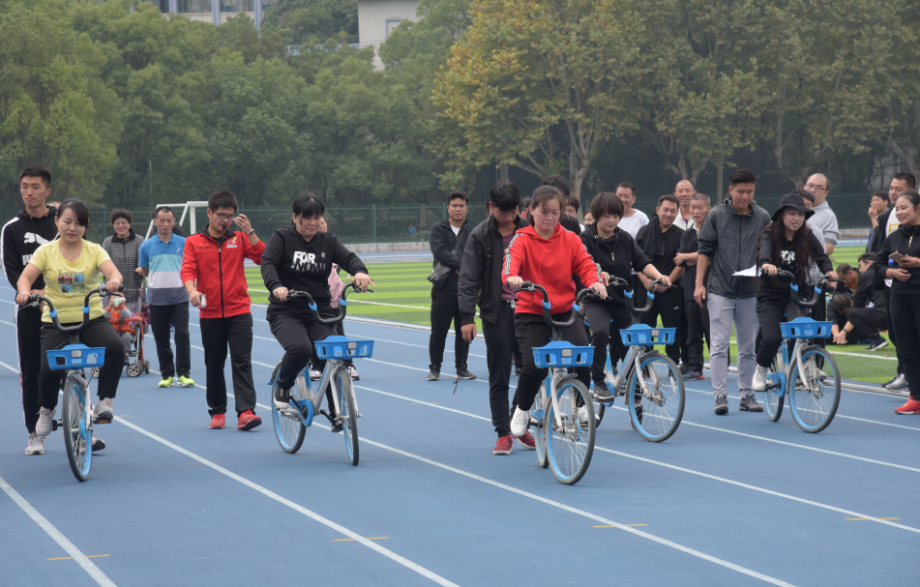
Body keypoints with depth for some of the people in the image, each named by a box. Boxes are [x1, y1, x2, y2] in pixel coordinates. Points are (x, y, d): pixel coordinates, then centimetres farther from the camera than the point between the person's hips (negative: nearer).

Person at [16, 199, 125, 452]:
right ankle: (47, 409, 14)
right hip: (56, 322, 0)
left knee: (115, 346, -30)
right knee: (48, 368, -21)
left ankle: (105, 400, -9)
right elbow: (26, 277, -9)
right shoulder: (46, 251, 4)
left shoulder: (93, 250, 4)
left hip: (92, 319, 0)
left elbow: (112, 271, -13)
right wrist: (24, 291, -33)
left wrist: (113, 281, -39)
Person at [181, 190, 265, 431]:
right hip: (210, 314, 1)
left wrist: (249, 231, -11)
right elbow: (188, 270, -5)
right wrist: (192, 290, -25)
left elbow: (262, 257, -4)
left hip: (238, 312, -1)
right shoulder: (194, 242, 6)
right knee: (214, 365, 8)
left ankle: (245, 411, -16)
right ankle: (217, 412, 20)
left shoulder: (240, 239, 8)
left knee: (242, 362, -9)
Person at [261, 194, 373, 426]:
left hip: (319, 314, 4)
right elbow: (268, 263, -16)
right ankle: (283, 386, -2)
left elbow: (348, 258, -6)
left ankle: (337, 414, 5)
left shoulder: (327, 241, 8)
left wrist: (360, 271, -31)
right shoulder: (282, 238, -1)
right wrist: (276, 286, -38)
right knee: (300, 348, -32)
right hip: (285, 313, -3)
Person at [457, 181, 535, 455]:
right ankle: (503, 434, 9)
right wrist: (467, 316, -12)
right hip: (496, 311, -2)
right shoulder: (480, 235, -1)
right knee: (499, 376, 2)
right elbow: (468, 278, -4)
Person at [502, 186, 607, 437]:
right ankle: (522, 409, 15)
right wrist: (511, 277, -45)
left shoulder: (570, 240, 5)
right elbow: (512, 261, -22)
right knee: (534, 366, -15)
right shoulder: (522, 240, -4)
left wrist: (595, 282, -26)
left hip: (564, 311, 2)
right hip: (530, 313, -2)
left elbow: (585, 265, -4)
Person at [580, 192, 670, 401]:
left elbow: (642, 262, 1)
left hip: (623, 301, 4)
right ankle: (598, 383, -20)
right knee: (601, 331, -31)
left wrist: (658, 275, -19)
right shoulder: (587, 238, -4)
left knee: (627, 346, 4)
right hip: (596, 301, -4)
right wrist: (598, 273, -44)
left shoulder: (625, 239, 8)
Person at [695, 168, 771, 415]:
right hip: (720, 291, -2)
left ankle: (746, 393, 17)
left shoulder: (762, 217, 4)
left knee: (748, 347, 8)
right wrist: (699, 284, -4)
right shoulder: (716, 215, 0)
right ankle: (720, 395, -3)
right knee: (719, 346, -5)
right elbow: (705, 250, 2)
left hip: (750, 292, 2)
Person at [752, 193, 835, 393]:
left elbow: (821, 256, -8)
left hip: (794, 296, 2)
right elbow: (764, 250, -28)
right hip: (770, 296, -2)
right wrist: (766, 264, -51)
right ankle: (760, 371, 11)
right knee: (772, 338, -18)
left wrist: (828, 270, -30)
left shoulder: (806, 237, 2)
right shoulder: (770, 235, -7)